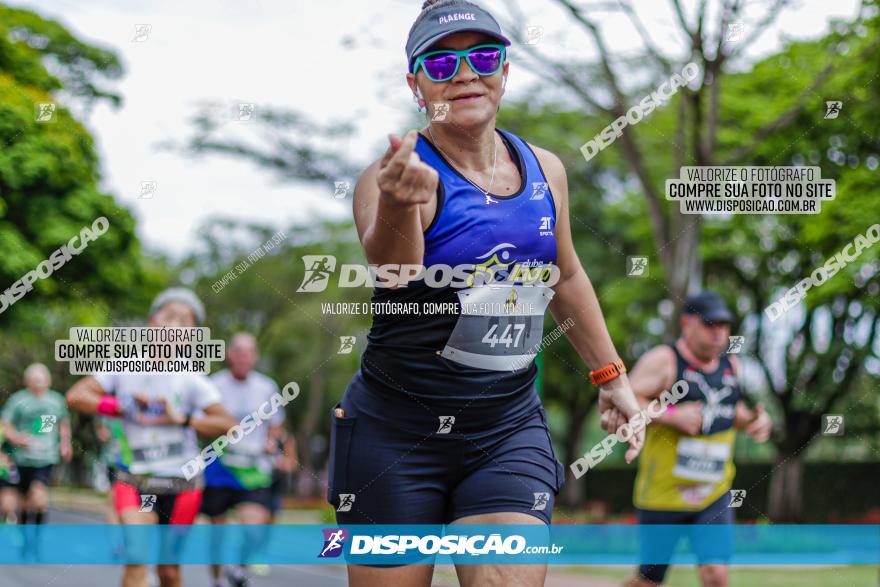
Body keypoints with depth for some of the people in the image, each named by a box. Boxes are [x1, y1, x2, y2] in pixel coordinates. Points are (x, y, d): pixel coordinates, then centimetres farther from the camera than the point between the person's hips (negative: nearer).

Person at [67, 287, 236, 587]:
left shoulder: (192, 381, -6)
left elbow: (228, 425, -13)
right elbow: (75, 396, -6)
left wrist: (181, 419, -23)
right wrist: (124, 408, -13)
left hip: (180, 482, 1)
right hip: (133, 478, 0)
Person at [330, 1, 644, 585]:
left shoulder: (545, 169, 6)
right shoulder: (394, 174, -12)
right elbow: (390, 268, -35)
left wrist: (611, 375, 26)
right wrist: (399, 206, -56)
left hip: (510, 429, 3)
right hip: (397, 432, -3)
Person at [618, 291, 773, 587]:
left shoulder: (731, 366, 9)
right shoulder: (663, 361, -9)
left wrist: (753, 421, 3)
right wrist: (672, 415, -26)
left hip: (714, 497, 4)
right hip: (663, 495, -4)